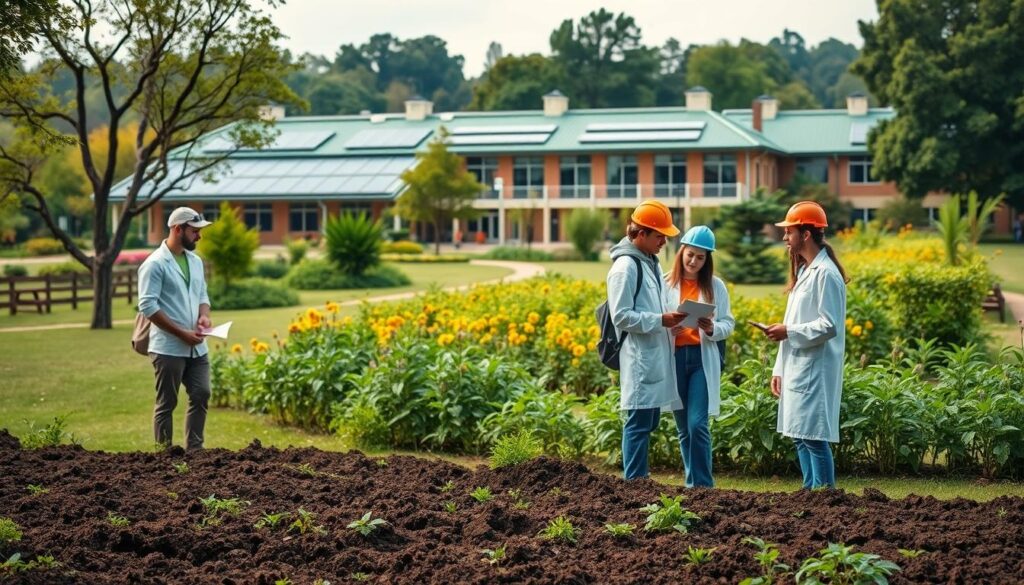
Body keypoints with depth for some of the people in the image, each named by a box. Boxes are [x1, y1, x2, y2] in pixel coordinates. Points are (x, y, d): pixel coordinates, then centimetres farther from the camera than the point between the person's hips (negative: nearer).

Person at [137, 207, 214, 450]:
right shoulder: (155, 264, -10)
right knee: (166, 403, 0)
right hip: (168, 348, -7)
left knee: (201, 395, 5)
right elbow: (148, 306, -15)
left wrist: (204, 315, 0)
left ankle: (194, 449, 13)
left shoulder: (195, 261, 14)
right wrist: (182, 333, -17)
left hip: (197, 347, 7)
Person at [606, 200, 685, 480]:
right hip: (639, 360, -9)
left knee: (648, 423, 11)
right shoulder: (625, 267, -13)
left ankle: (640, 480, 18)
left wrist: (671, 315, 6)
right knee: (639, 424, -7)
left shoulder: (651, 263, 16)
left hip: (656, 358, 9)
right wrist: (661, 320, -19)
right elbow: (621, 317, -16)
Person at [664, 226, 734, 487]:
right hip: (674, 358, 1)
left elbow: (728, 323, 5)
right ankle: (692, 482, 21)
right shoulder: (667, 283, 0)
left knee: (697, 424, -12)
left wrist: (712, 329, -16)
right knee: (683, 427, 9)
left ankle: (703, 484, -5)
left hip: (703, 359, -1)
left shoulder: (716, 286, 3)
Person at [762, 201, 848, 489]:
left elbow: (829, 326, -19)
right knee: (800, 436, 11)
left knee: (814, 437, -8)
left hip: (815, 371, -10)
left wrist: (788, 332, -13)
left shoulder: (825, 273, -12)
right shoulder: (803, 271, 17)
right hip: (796, 369, 10)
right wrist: (779, 369, 16)